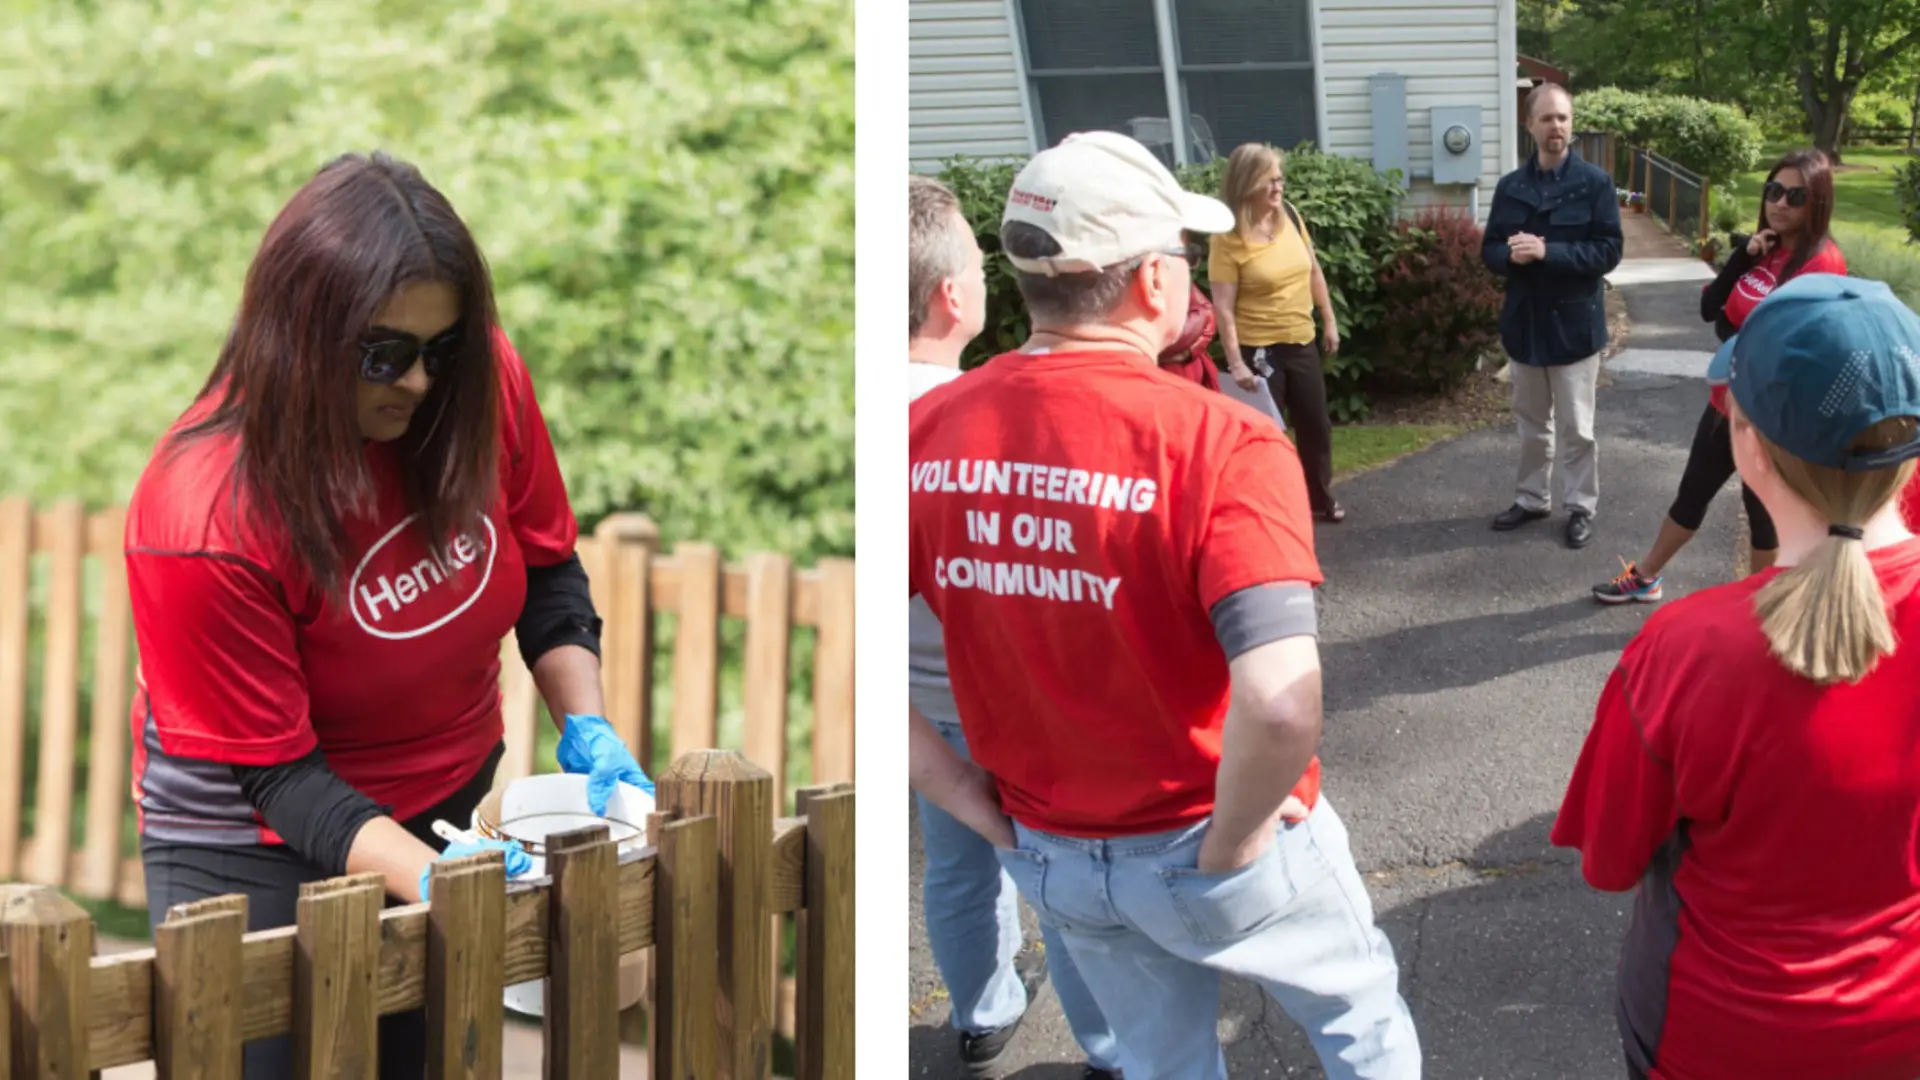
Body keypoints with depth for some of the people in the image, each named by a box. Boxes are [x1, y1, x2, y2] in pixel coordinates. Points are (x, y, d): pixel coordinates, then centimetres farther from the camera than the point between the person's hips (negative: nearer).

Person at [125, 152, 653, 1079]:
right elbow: (274, 770, -22)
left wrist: (586, 729, -11)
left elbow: (544, 567, 1)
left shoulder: (481, 379, -16)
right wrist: (431, 876, -34)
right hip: (254, 846, -4)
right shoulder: (199, 521, -29)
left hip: (450, 801, 5)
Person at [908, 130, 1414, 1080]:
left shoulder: (925, 431, -13)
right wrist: (1233, 842, -18)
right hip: (1203, 848, -4)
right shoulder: (1218, 441, -26)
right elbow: (1281, 703, -37)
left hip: (1044, 854, 4)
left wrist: (963, 794, -5)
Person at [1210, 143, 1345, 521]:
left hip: (1302, 343, 6)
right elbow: (1223, 308, -18)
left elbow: (1313, 271, 13)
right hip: (1259, 350, -6)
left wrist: (1329, 321, 15)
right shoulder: (1228, 237, -17)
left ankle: (1320, 497, 37)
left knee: (1316, 425, 17)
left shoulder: (1290, 215, 0)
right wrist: (1236, 362, -22)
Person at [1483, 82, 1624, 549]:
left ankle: (1580, 508, 15)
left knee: (1576, 427, 4)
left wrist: (1548, 252, -23)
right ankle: (1532, 498, 30)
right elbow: (1489, 251, 7)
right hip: (1524, 322, 4)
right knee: (1531, 424, 17)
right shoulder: (1511, 186, 5)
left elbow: (1609, 251, -13)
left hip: (1574, 323, -4)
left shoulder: (1595, 182, -8)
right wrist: (1511, 254, -16)